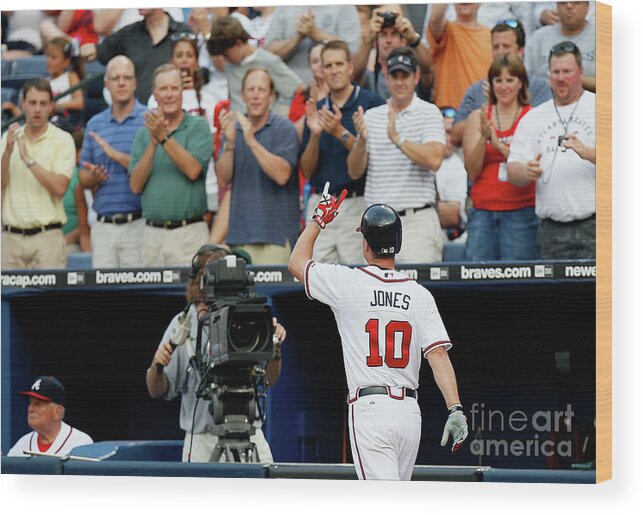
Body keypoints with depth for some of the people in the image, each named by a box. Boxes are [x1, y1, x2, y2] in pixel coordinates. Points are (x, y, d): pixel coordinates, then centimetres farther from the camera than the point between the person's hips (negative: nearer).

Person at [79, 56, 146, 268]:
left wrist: (116, 155, -15)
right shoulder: (95, 124, 15)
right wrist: (94, 177, -6)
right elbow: (83, 178, 17)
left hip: (138, 224, -4)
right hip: (103, 225, 4)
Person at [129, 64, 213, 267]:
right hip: (152, 233, 3)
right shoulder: (144, 133, 13)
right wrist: (153, 144, -8)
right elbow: (136, 185, 3)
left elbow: (193, 170, -12)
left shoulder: (198, 126, 3)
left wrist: (164, 137, -15)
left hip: (189, 233, -3)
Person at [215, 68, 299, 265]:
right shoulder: (232, 128, 11)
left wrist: (252, 142, -21)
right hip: (239, 232, 4)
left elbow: (282, 175, -15)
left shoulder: (284, 129, -2)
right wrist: (229, 142, -11)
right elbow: (223, 179, 4)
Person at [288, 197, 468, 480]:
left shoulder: (348, 283, -3)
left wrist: (319, 220, 27)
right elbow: (438, 354, -6)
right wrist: (455, 409, -10)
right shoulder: (420, 295, 5)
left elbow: (296, 262, 14)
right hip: (410, 412, 5)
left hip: (369, 407, -4)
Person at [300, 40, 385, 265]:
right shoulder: (317, 110, 14)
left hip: (358, 203, -4)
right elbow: (307, 171, 10)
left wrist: (340, 132, -18)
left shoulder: (372, 104, -2)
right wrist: (315, 135, -7)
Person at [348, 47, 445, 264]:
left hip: (416, 220, -4)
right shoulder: (371, 116, 13)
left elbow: (434, 160, -15)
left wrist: (397, 139, -23)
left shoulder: (428, 112, 0)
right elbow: (354, 172, 9)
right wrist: (362, 140, -10)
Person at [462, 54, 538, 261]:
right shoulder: (477, 117, 12)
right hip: (483, 211, 2)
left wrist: (500, 145, -15)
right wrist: (483, 138, -10)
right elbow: (472, 172, 5)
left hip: (521, 211, -2)